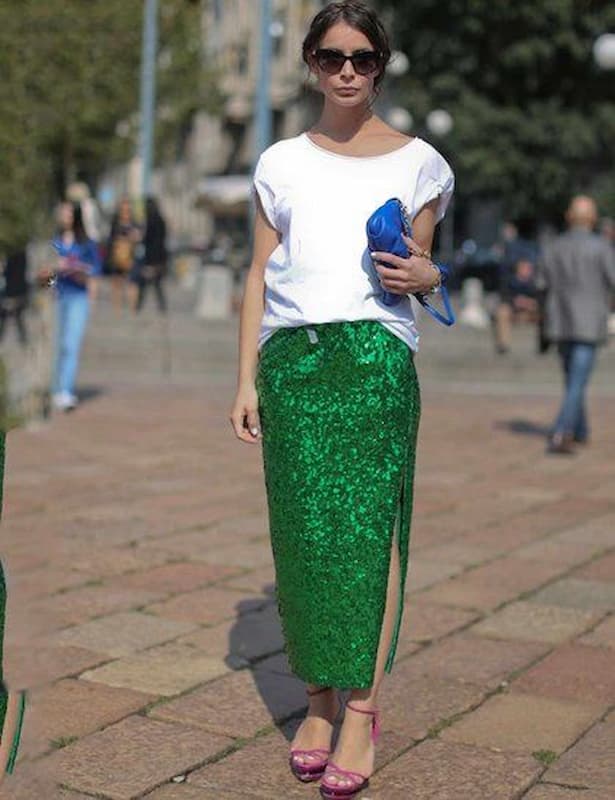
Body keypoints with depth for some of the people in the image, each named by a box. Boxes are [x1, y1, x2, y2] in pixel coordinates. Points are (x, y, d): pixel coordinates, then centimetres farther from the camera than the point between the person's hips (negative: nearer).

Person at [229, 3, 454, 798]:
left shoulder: (416, 161, 10)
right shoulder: (281, 163, 14)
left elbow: (422, 267, 16)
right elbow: (258, 275, 12)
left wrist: (422, 275, -9)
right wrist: (246, 379, 5)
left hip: (376, 356, -2)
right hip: (292, 356, 2)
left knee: (369, 527, -7)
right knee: (301, 529, 1)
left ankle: (362, 707, 0)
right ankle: (319, 698, 11)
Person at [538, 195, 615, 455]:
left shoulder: (553, 247, 2)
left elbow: (543, 284, 4)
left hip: (559, 324, 5)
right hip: (589, 325, -5)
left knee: (573, 379, 20)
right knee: (577, 384, -5)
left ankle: (580, 431, 31)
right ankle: (559, 437, -16)